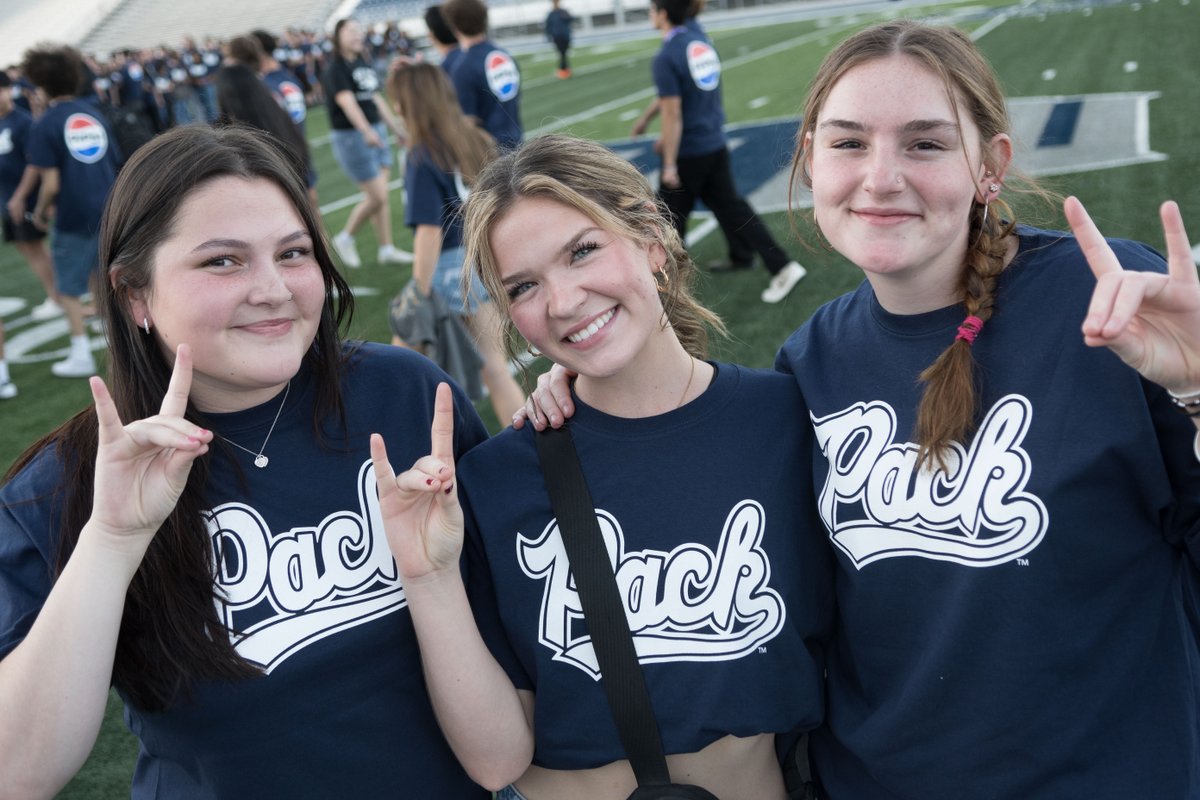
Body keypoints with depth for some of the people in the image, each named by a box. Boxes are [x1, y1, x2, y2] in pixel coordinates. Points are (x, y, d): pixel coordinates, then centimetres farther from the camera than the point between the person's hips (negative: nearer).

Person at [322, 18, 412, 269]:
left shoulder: (364, 64, 11)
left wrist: (395, 128, 21)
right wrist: (367, 132, -40)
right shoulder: (334, 69, -13)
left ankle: (387, 249, 18)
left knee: (382, 194, 9)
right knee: (376, 197, -7)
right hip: (351, 136, -8)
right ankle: (345, 239, 12)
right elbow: (347, 102, -27)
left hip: (377, 131, 8)